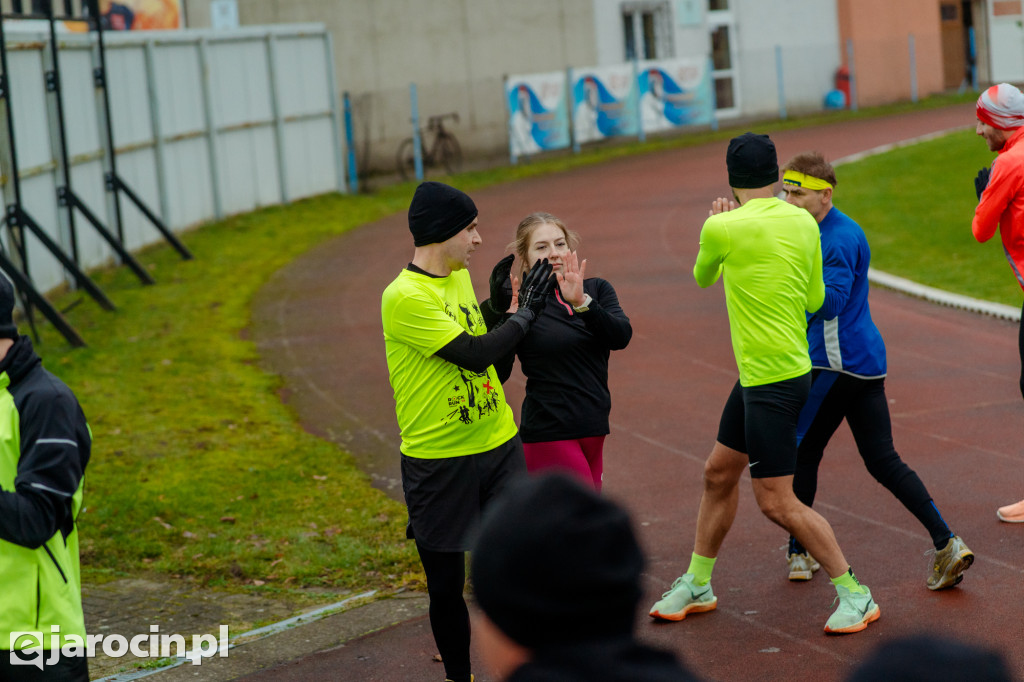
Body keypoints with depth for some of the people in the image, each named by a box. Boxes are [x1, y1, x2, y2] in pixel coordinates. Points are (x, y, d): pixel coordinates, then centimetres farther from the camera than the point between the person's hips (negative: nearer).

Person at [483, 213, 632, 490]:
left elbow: (621, 337, -11)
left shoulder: (596, 290, 7)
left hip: (592, 431, 5)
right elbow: (497, 375, -13)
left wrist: (582, 302, -26)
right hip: (550, 433, -5)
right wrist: (500, 310, -24)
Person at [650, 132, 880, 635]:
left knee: (777, 502, -4)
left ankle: (855, 596, 4)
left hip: (773, 381, -9)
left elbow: (702, 278, 5)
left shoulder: (722, 228, -17)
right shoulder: (803, 223, 0)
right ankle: (696, 584, 31)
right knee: (718, 474, 18)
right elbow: (815, 299, 9)